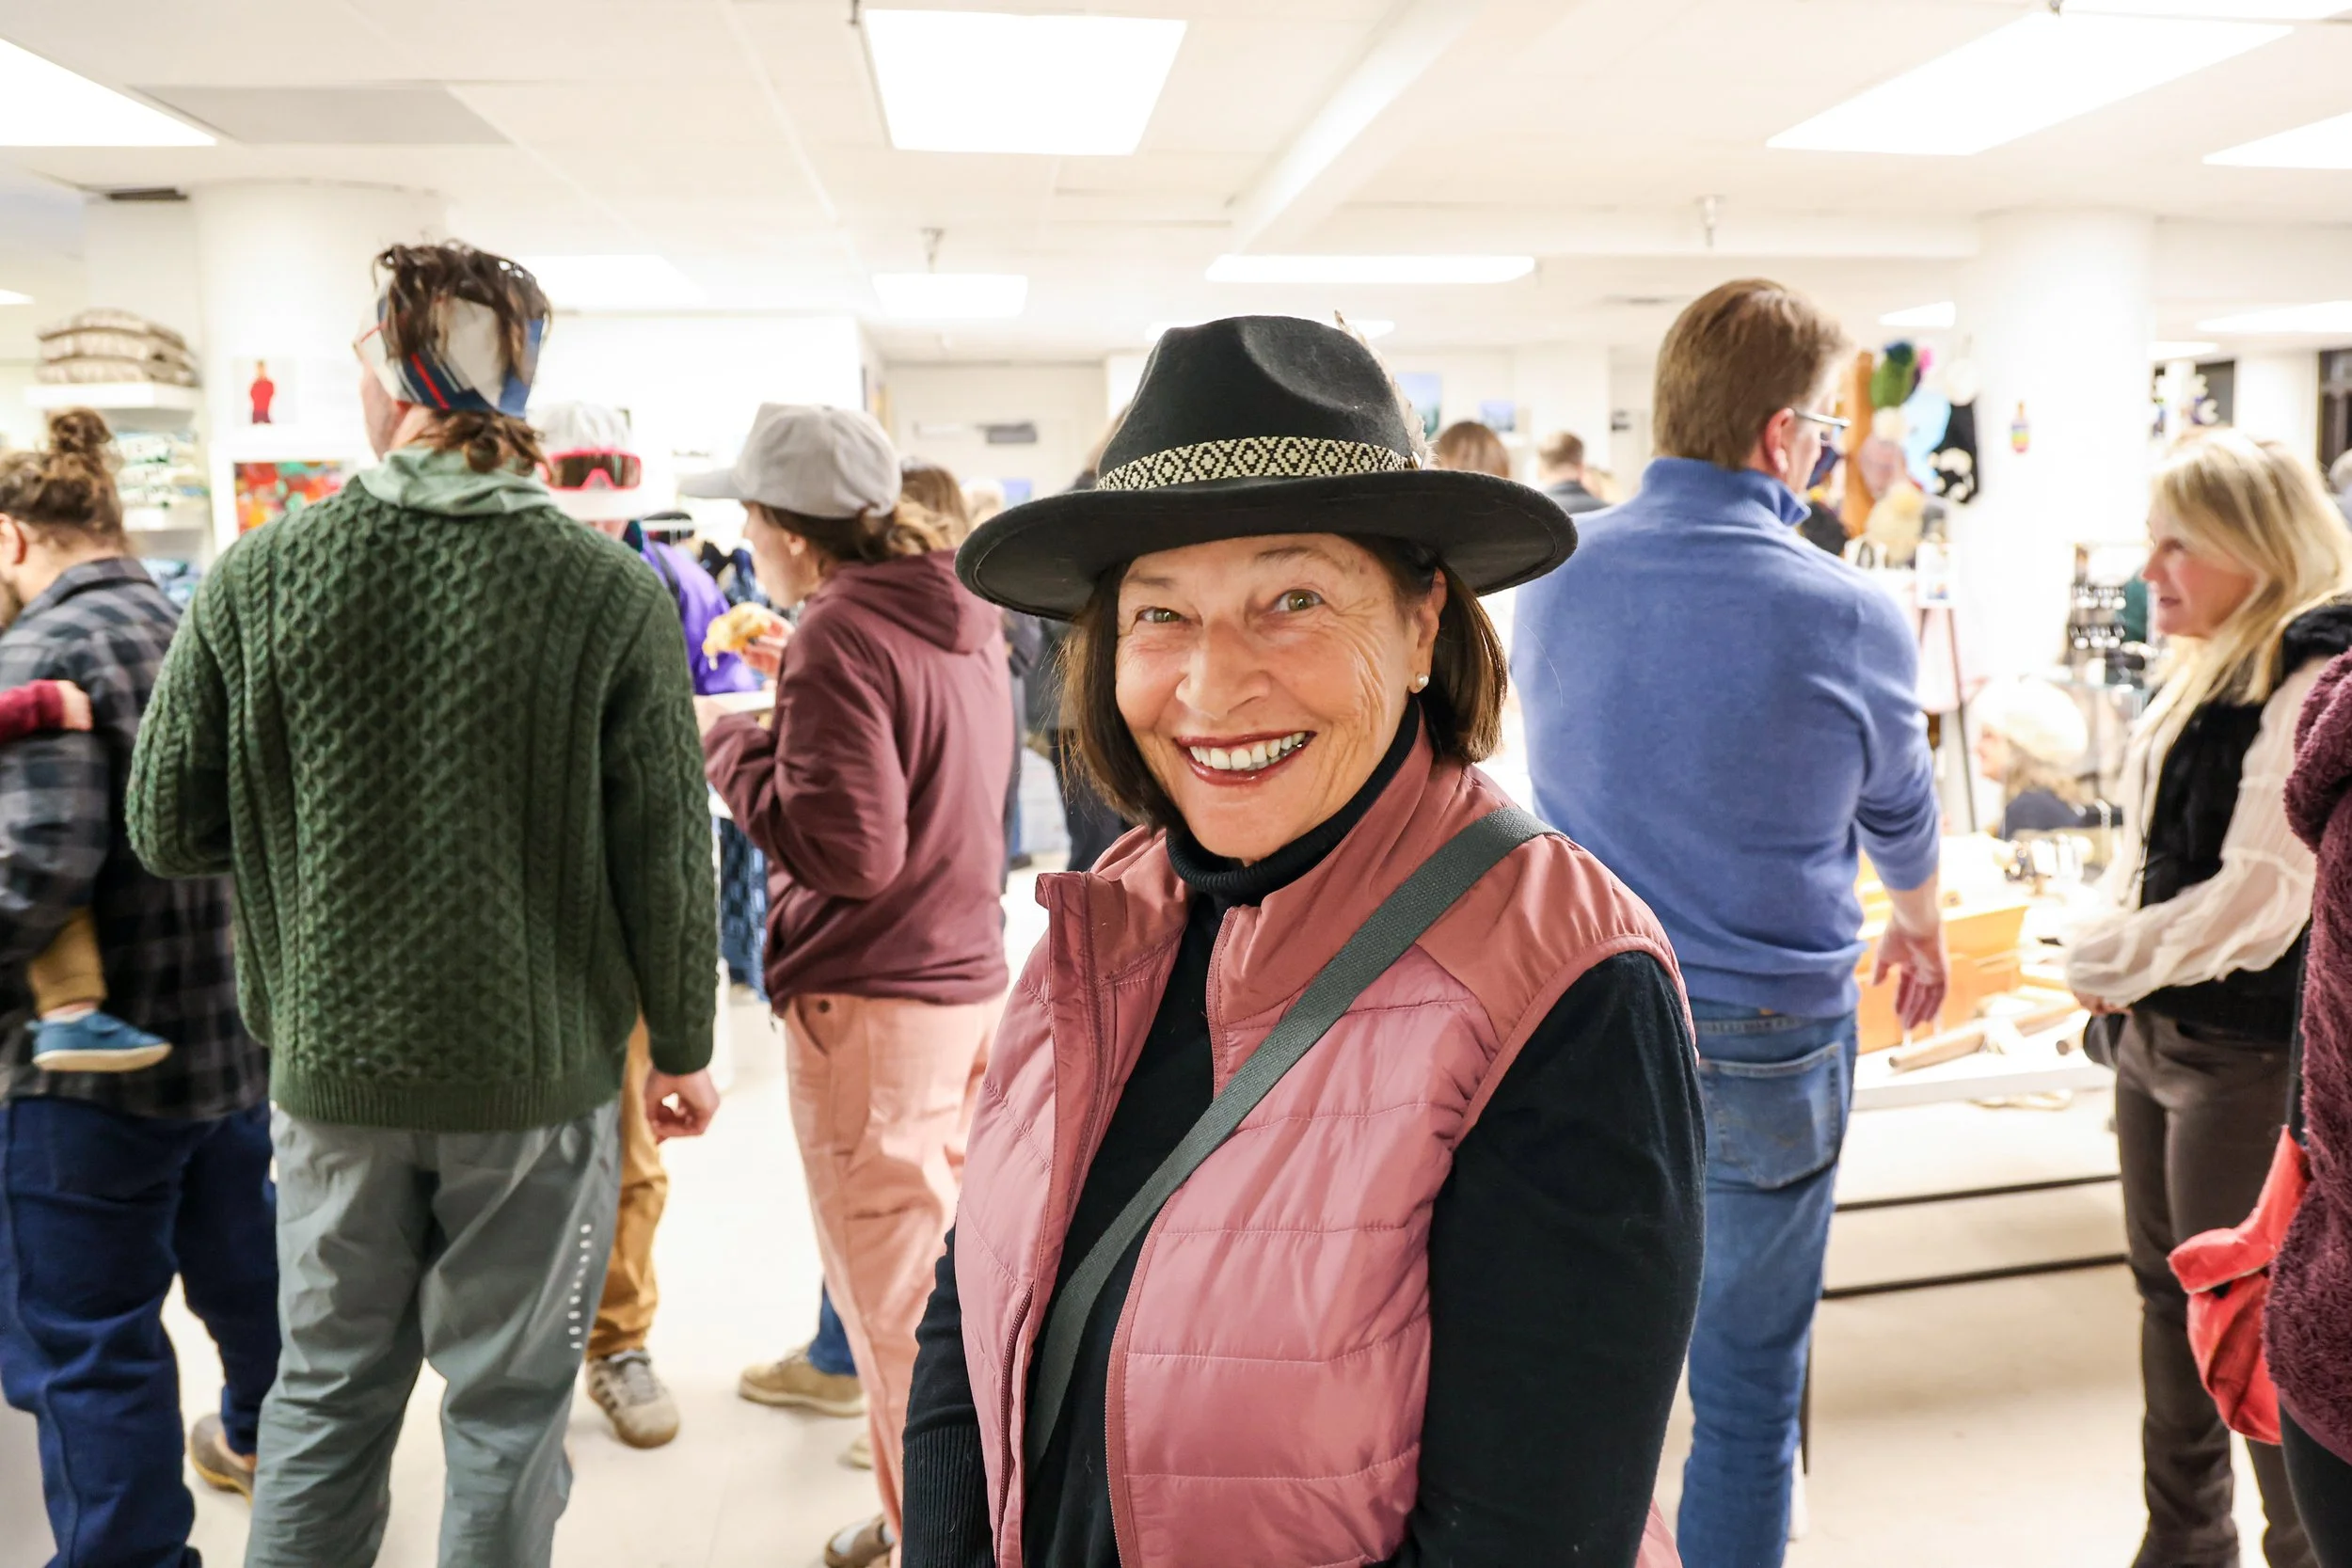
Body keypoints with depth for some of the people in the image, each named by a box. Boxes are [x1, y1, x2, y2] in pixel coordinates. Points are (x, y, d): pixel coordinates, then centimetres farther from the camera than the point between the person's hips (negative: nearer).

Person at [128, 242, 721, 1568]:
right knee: (508, 1409, 13)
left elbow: (171, 829, -2)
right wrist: (685, 1046, 3)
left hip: (333, 1064, 2)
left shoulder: (258, 577, -7)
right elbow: (665, 855, -10)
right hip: (541, 1071, -2)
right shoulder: (613, 593, -14)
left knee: (328, 1390, 21)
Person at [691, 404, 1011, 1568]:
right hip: (971, 982, 9)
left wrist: (727, 743, -10)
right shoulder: (960, 615, 9)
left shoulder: (839, 634, -17)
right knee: (945, 1269, 21)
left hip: (871, 1009, -9)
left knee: (895, 1304, 4)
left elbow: (845, 847, -22)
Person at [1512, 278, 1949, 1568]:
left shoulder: (1551, 574, -3)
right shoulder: (1848, 617, -12)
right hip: (1764, 1037, -3)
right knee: (1748, 1389, 14)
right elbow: (1901, 817, 7)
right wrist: (1921, 928, 28)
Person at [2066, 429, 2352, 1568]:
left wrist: (2107, 960, -11)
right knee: (2167, 1293, 18)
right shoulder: (2203, 672, 10)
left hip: (2245, 1055, -9)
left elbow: (2257, 898, -22)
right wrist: (2112, 943, -1)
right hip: (2156, 1036, 9)